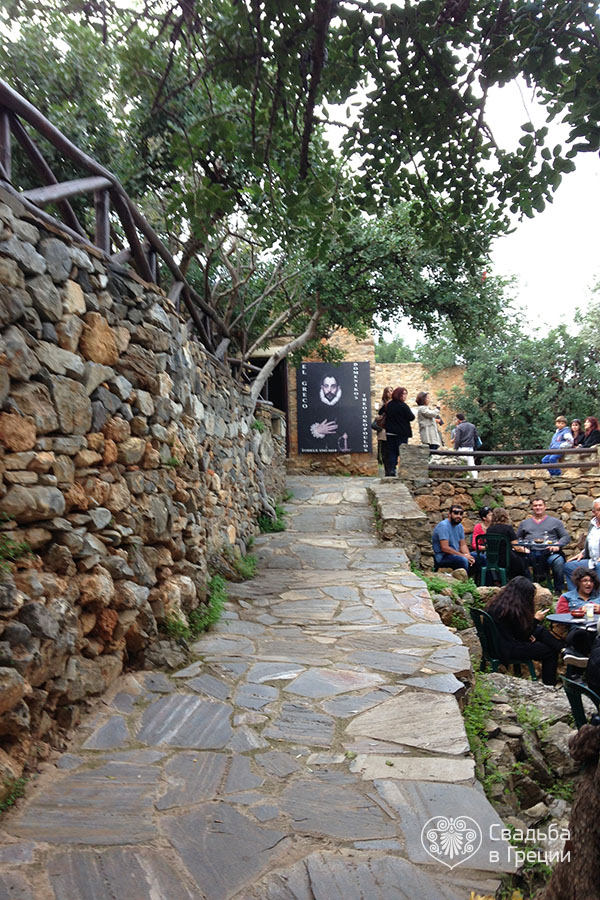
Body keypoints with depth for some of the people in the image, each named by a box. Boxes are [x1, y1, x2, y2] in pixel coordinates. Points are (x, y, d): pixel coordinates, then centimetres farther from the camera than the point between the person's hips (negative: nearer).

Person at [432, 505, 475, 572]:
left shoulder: (459, 526, 10)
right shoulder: (443, 525, -17)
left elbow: (463, 545, 9)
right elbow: (445, 548, -24)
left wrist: (468, 556, -12)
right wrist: (464, 555, -21)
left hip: (455, 554, 9)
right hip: (443, 557, -9)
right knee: (463, 560, -34)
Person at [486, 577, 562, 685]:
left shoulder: (495, 603, 3)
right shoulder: (513, 610, -24)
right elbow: (522, 635, -15)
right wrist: (536, 619, -5)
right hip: (507, 650, -9)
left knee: (541, 631, 16)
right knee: (550, 652, 3)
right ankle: (549, 683, 18)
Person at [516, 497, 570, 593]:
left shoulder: (555, 521, 20)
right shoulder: (525, 523, 26)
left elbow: (566, 537, 14)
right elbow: (517, 538, 22)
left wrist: (557, 545, -6)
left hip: (549, 552, -1)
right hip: (529, 552, 1)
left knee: (558, 561, -35)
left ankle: (558, 591, -19)